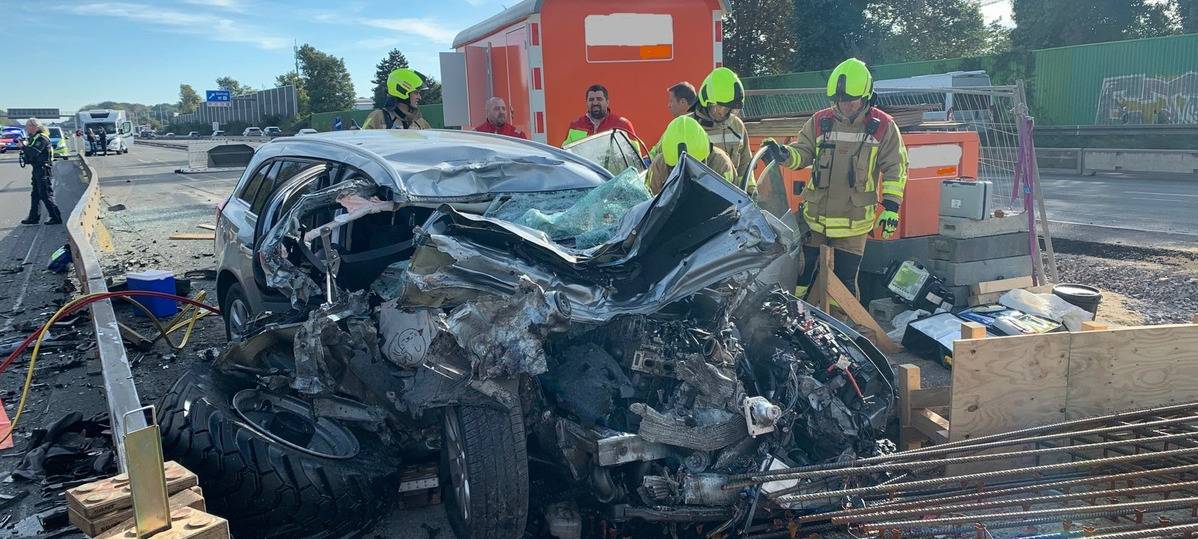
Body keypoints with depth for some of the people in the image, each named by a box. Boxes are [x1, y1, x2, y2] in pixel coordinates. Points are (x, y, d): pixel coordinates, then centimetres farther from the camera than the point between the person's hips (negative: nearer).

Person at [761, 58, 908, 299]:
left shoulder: (883, 127, -2)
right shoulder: (820, 122, 2)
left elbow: (896, 169, 0)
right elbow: (802, 154, 5)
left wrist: (891, 207, -6)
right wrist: (784, 155, -17)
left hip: (854, 223, -2)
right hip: (814, 218, 2)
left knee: (845, 280, 5)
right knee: (801, 275, 8)